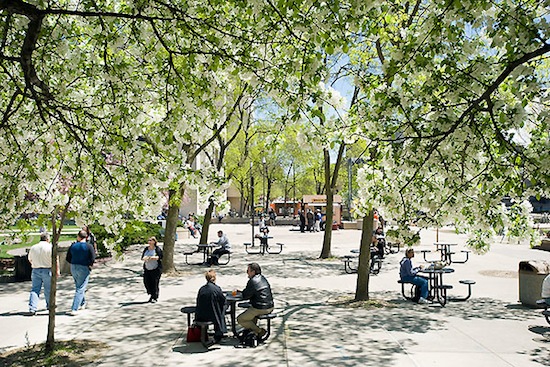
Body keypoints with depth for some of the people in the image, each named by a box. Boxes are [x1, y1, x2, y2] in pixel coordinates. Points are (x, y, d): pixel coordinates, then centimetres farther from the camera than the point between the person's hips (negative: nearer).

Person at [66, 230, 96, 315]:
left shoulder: (73, 246, 1)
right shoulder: (89, 246, -11)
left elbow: (68, 258, 3)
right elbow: (92, 259, -15)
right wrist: (89, 265, 5)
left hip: (73, 268, 4)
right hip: (84, 269, -4)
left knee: (78, 287, 22)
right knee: (80, 289, -1)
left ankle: (83, 304, 38)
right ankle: (74, 309, -7)